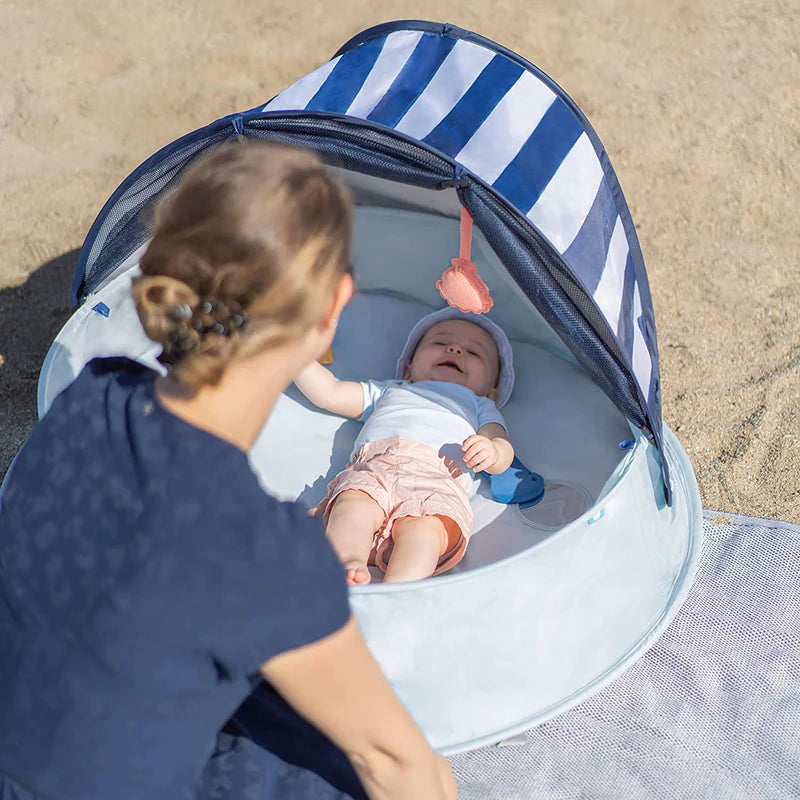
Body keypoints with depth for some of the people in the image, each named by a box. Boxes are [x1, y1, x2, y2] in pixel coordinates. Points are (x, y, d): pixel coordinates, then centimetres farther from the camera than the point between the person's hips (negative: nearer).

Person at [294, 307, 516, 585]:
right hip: (372, 470, 2)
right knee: (355, 508, -36)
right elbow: (329, 393, 41)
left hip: (438, 482, -2)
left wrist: (491, 450, -5)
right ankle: (348, 566, -58)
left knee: (423, 530, -38)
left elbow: (504, 448, 22)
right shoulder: (389, 391, 47)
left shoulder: (479, 406, 41)